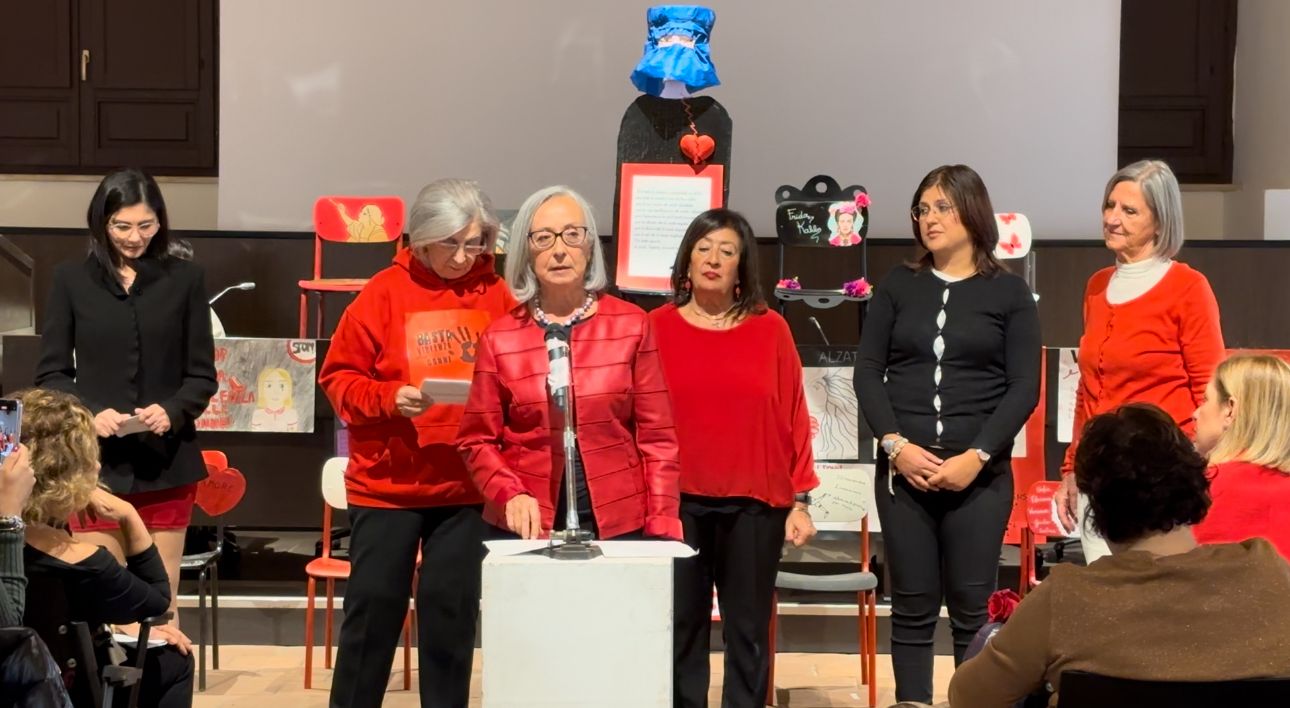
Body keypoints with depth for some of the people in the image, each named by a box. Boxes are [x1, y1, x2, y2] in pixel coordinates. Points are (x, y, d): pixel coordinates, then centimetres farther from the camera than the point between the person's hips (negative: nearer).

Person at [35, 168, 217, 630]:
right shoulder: (71, 280, 3)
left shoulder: (184, 279, 4)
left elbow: (202, 374, 6)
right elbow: (51, 373, 4)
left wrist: (172, 411, -14)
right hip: (96, 463, 0)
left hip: (166, 464, 0)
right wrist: (89, 413, -15)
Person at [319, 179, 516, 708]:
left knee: (452, 608, 8)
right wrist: (390, 398, -19)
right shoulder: (385, 292, -5)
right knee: (373, 605, 4)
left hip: (468, 487, 1)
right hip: (386, 483, -1)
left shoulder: (497, 294, 0)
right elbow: (339, 377, -3)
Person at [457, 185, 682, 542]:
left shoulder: (632, 325, 1)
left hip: (620, 523, 0)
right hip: (527, 527, 0)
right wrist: (510, 495, -14)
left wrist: (662, 527, -8)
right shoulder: (499, 338, 1)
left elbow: (656, 437, 0)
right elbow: (478, 440, 4)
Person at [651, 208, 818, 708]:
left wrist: (801, 500, 0)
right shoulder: (657, 328, 3)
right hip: (677, 501, 0)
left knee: (748, 628, 6)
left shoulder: (770, 329, 4)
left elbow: (793, 417, 4)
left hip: (755, 502, 0)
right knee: (681, 626, 4)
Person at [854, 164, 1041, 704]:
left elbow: (1024, 387, -1)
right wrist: (896, 445, -8)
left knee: (972, 610, -1)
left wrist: (975, 457, -11)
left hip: (980, 473, -2)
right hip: (902, 469, 2)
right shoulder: (898, 286, 11)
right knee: (912, 607, 2)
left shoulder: (1008, 292, 5)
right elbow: (868, 372, 6)